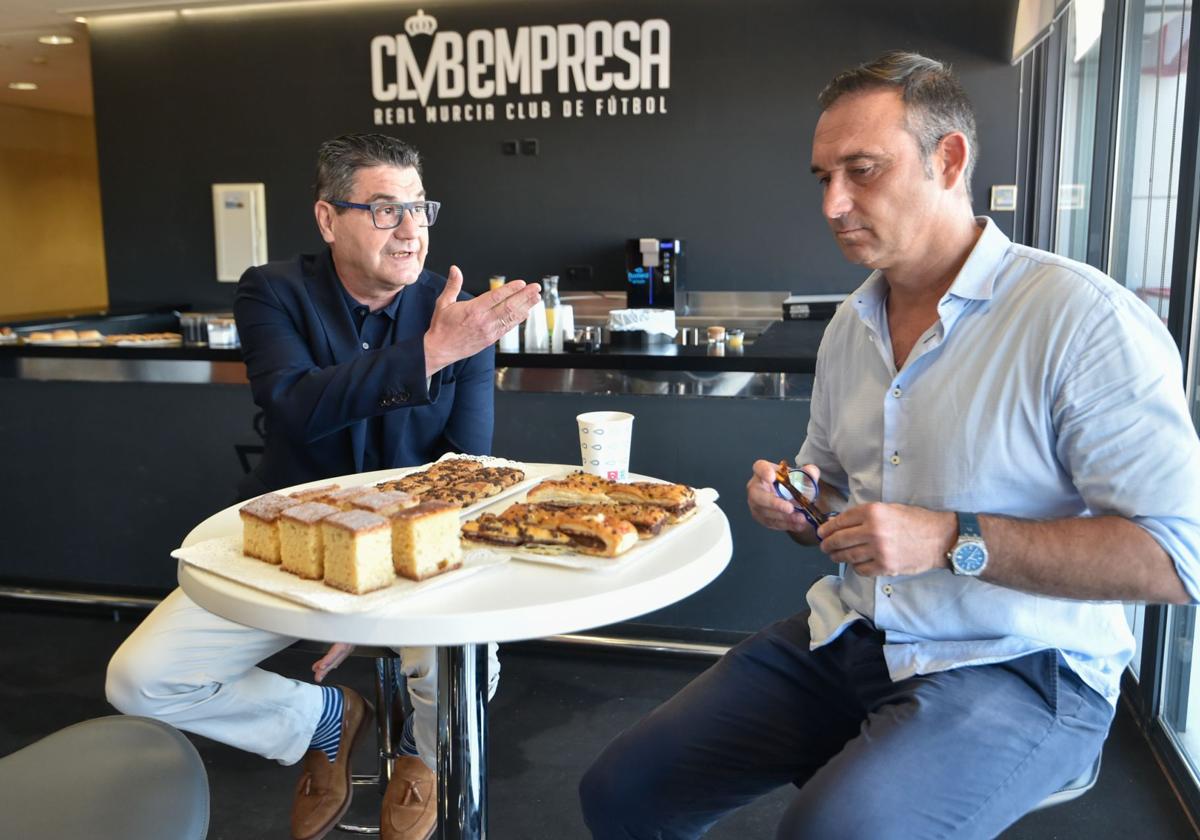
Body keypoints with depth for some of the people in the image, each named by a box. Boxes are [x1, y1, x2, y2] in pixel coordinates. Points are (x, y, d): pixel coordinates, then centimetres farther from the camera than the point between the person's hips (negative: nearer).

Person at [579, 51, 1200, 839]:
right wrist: (797, 505, -2)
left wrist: (953, 539, -24)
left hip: (1015, 671, -5)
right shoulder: (850, 325, 8)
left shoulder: (1083, 318, -15)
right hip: (848, 640, 6)